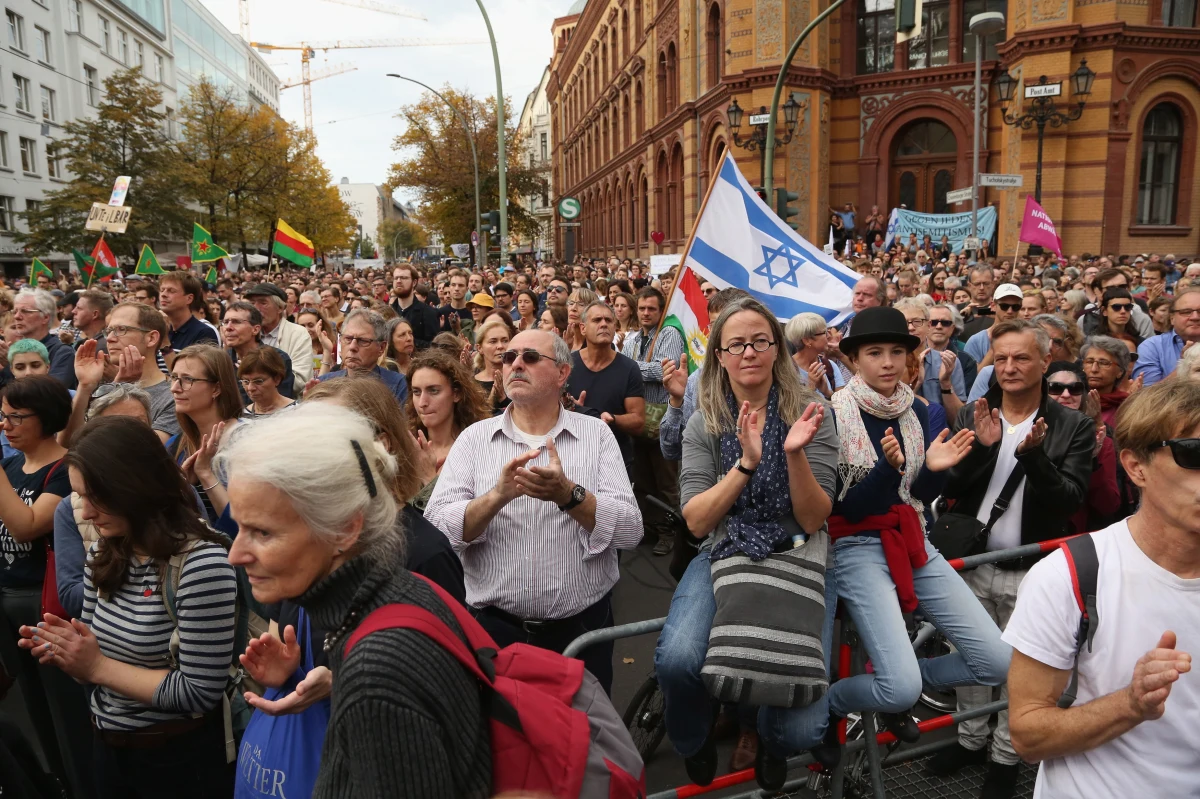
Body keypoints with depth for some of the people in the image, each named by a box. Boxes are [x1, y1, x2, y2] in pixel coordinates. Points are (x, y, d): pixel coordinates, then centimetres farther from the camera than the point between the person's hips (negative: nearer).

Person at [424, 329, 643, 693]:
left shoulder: (596, 433, -1)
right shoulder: (474, 437, 1)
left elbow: (630, 531, -11)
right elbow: (435, 529, -11)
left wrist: (568, 494, -26)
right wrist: (498, 496, -27)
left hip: (582, 628, 1)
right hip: (494, 627, 0)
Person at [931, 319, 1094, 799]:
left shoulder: (1073, 427, -5)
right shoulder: (973, 417, 1)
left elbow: (1070, 500, -12)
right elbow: (950, 489, -4)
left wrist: (1033, 455, -27)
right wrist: (982, 448, -20)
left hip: (1030, 570, -2)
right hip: (971, 563, 3)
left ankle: (1006, 755, 31)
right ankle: (971, 739, 37)